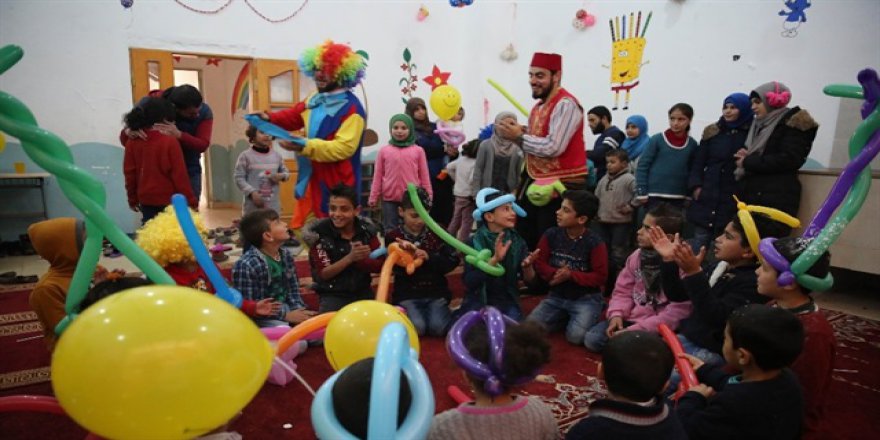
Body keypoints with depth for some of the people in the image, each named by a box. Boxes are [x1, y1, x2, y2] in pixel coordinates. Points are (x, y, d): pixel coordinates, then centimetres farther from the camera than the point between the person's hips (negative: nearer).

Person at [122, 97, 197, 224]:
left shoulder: (132, 142, -1)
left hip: (146, 200, 4)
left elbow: (129, 173, 5)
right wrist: (191, 201, -5)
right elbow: (180, 175, -13)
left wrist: (132, 199, 17)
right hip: (169, 200, -4)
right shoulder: (170, 142, -14)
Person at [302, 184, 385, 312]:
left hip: (363, 292, 4)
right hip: (332, 295, -3)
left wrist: (360, 259, -25)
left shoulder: (366, 229, -4)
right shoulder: (319, 234, -13)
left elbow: (380, 265, -4)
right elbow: (323, 274, -14)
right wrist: (350, 258, -29)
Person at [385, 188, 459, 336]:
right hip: (407, 294, -1)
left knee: (438, 327, -21)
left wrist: (429, 257, -19)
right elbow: (395, 268, -6)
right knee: (416, 327, -24)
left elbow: (453, 261, -2)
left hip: (436, 292, 1)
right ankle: (405, 313, 10)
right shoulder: (393, 236, 0)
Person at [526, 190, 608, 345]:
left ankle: (584, 318, 8)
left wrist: (570, 275, -24)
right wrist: (554, 273, -20)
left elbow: (600, 277, -14)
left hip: (586, 299, -4)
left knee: (575, 336, -26)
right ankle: (566, 317, 11)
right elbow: (539, 263, 0)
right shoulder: (551, 235, -6)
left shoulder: (594, 243, -16)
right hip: (557, 296, 4)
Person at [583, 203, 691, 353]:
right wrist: (616, 315, -11)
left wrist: (632, 331, -23)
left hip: (658, 329, -6)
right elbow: (623, 291, 10)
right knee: (591, 339, -9)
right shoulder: (637, 255, 2)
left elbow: (676, 315, -22)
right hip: (631, 319, 6)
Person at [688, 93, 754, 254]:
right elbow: (698, 162, 10)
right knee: (700, 239, 3)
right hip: (707, 196, 3)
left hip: (734, 199, -2)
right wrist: (695, 186, -1)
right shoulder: (712, 132, 12)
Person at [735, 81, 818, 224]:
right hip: (750, 197, 7)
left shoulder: (793, 123, 1)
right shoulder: (760, 125, 24)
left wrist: (748, 162, -8)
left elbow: (789, 159, -12)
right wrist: (748, 157, 6)